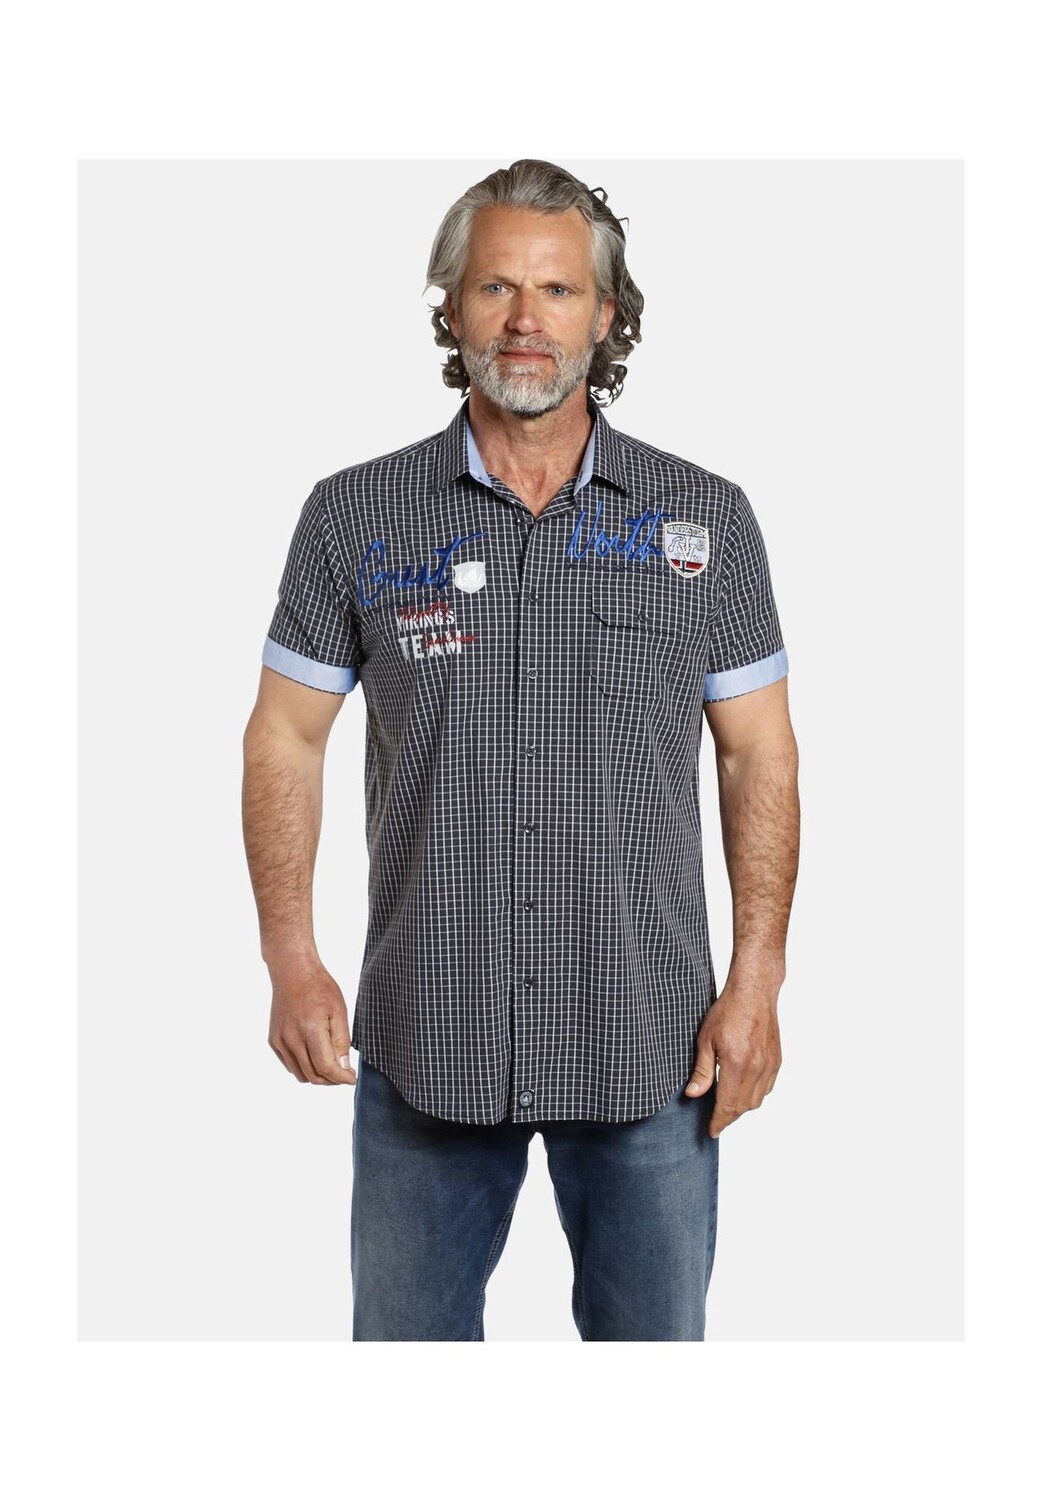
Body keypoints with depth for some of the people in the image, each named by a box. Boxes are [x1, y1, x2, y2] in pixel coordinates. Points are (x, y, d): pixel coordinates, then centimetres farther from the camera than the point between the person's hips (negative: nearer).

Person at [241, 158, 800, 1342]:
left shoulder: (705, 520, 1)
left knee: (652, 1331, 14)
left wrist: (757, 984, -4)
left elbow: (759, 753, 3)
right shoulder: (354, 516, 0)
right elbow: (285, 737, 3)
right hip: (424, 1043, 0)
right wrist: (291, 961, -7)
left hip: (650, 1044, 0)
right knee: (407, 1331, 14)